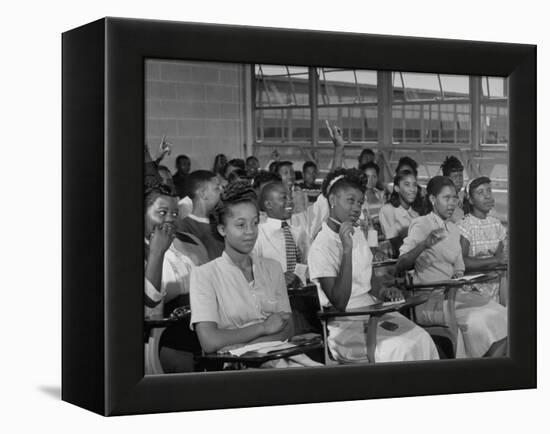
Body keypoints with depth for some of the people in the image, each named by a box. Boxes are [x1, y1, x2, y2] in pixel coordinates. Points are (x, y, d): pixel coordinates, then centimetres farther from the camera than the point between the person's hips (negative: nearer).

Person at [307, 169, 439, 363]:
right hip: (345, 327, -7)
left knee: (421, 338, -16)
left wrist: (383, 292, 0)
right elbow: (339, 303, -20)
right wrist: (347, 250, -25)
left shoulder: (358, 235, 14)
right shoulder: (321, 247, -13)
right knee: (397, 348, -29)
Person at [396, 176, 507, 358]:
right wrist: (424, 245, -33)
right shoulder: (421, 225, -5)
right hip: (430, 299, -7)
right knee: (475, 320, -30)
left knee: (500, 315, -16)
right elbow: (400, 265, -17)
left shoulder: (453, 229, 19)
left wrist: (460, 277, 1)